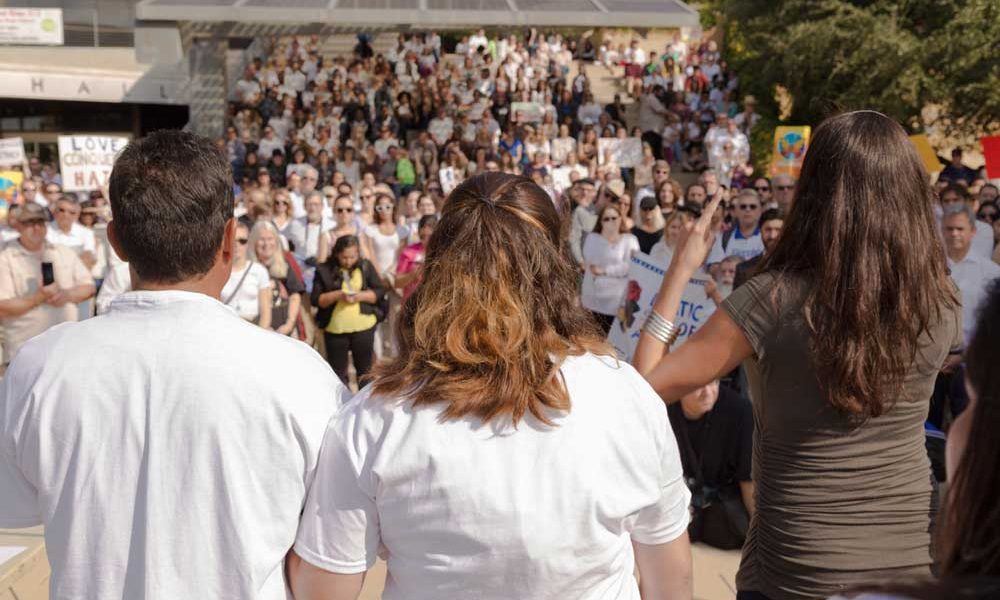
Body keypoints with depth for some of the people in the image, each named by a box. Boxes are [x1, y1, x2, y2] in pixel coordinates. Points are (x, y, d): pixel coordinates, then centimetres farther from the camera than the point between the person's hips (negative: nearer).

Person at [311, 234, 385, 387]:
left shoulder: (366, 266, 1)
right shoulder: (324, 270, -3)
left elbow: (380, 291, 0)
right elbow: (316, 299, -4)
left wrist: (360, 296, -16)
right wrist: (338, 295, -19)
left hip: (364, 326, 0)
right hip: (335, 329, 0)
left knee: (365, 369, 12)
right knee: (337, 371, 10)